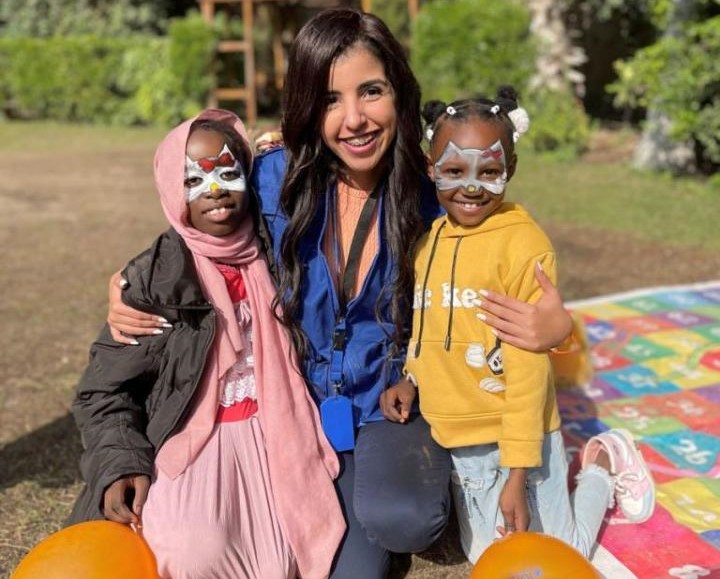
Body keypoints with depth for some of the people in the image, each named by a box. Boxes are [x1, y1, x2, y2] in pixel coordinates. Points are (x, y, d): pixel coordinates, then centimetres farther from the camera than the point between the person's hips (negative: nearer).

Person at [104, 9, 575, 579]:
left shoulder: (434, 195, -13)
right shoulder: (276, 178, -11)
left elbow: (506, 301, -3)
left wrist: (555, 325, -26)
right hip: (305, 401, 1)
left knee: (401, 521, -28)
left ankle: (411, 467, 7)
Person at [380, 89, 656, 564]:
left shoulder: (524, 244, -20)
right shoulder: (430, 238, 1)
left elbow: (529, 363, -19)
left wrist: (517, 474, -19)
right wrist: (410, 378, -4)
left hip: (515, 440, -6)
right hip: (453, 442, 7)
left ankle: (603, 464, 28)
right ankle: (579, 472, 39)